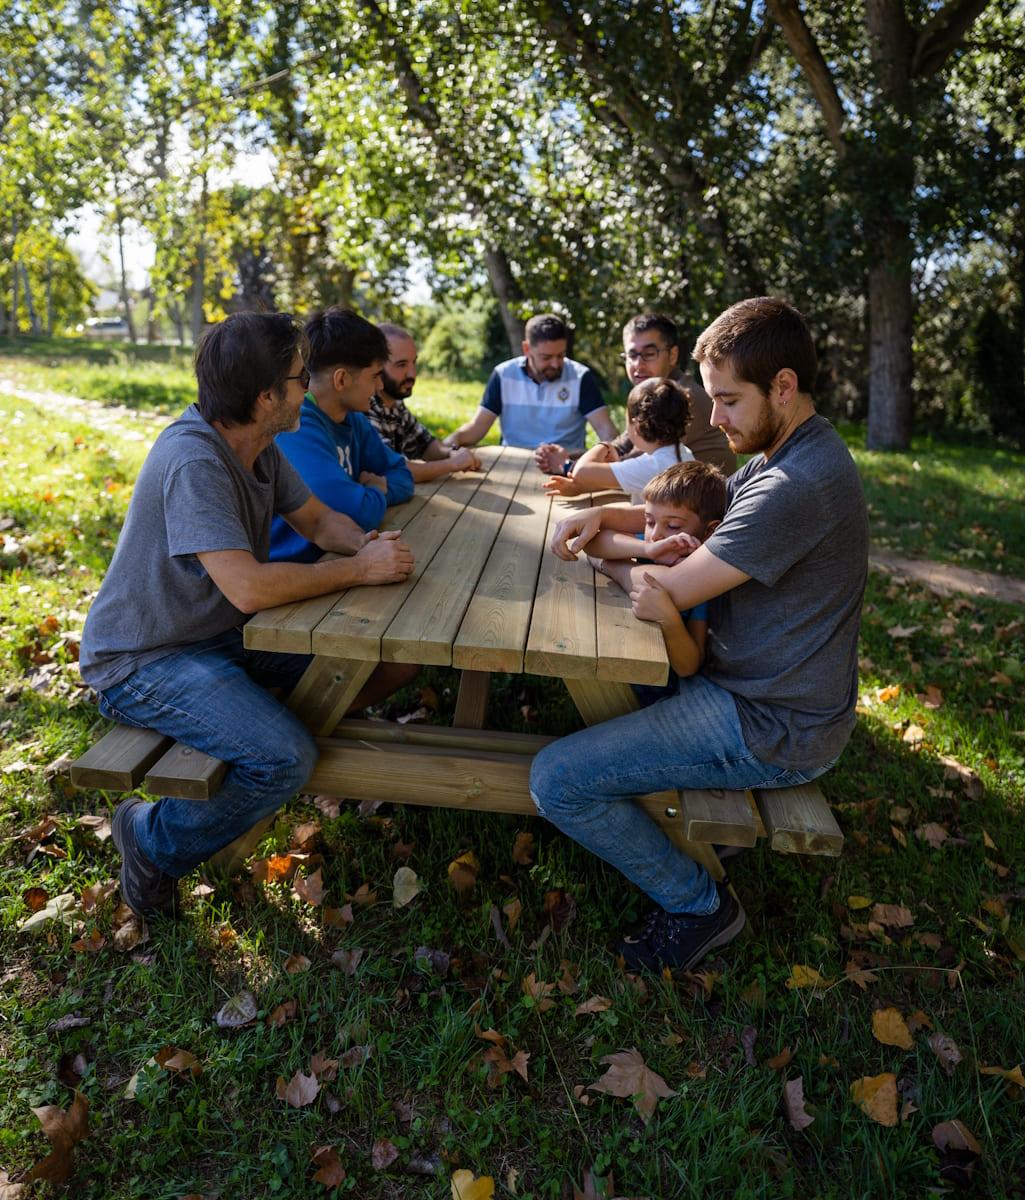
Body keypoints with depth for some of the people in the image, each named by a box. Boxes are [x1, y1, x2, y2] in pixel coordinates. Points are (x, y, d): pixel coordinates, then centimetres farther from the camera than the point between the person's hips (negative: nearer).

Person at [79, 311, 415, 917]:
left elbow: (318, 518, 9)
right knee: (285, 758, -25)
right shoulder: (193, 460, -28)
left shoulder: (259, 447, 0)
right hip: (146, 658, -9)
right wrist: (361, 569, -25)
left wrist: (367, 543, -14)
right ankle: (154, 843, 1)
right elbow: (250, 587, -36)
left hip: (221, 633, 9)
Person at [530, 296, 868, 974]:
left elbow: (668, 590, -25)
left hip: (772, 727, -11)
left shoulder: (799, 485, -28)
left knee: (556, 780, -16)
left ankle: (698, 904, 4)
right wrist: (604, 515, -4)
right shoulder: (783, 453, 7)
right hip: (760, 685, 11)